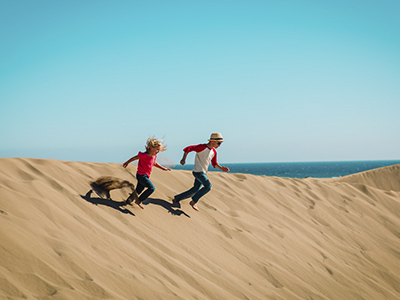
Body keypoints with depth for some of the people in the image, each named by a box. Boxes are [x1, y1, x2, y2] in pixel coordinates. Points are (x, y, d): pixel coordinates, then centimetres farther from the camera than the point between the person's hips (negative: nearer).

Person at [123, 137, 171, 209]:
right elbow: (135, 158, -5)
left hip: (145, 176, 9)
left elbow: (154, 163, 27)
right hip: (141, 175, -9)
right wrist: (127, 162, 8)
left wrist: (163, 168, 24)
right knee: (152, 188, -17)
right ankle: (139, 201, -12)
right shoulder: (144, 155, -20)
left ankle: (128, 200, 26)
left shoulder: (154, 156, 5)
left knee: (138, 191, 14)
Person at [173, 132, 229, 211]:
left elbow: (214, 164, 23)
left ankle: (177, 199, 23)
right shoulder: (202, 147, -14)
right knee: (208, 186, -22)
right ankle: (194, 201, -10)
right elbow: (188, 148, -16)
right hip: (198, 171, -9)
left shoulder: (214, 152, 11)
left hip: (203, 173, 9)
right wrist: (184, 159, -30)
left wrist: (222, 168, 7)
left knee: (195, 190, 10)